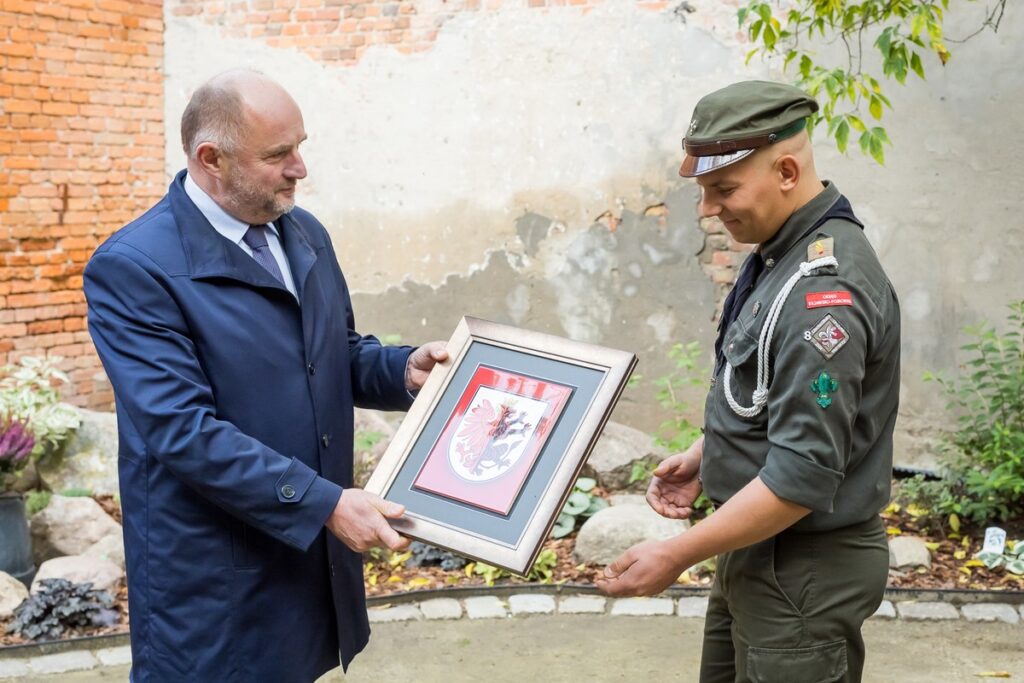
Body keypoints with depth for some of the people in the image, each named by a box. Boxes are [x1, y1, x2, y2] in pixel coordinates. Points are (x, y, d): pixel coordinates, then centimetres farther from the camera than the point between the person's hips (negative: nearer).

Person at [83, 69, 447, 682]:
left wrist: (404, 370, -5)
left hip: (316, 554, 7)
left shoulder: (305, 233, 5)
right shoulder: (132, 267, -18)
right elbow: (183, 431, -23)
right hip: (214, 578, -6)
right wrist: (325, 503, -24)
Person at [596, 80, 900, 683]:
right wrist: (704, 456, 8)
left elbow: (802, 475, -27)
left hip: (806, 569, -9)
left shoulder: (823, 288, -26)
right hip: (760, 549, 9)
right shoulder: (783, 252, 5)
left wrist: (678, 555, -21)